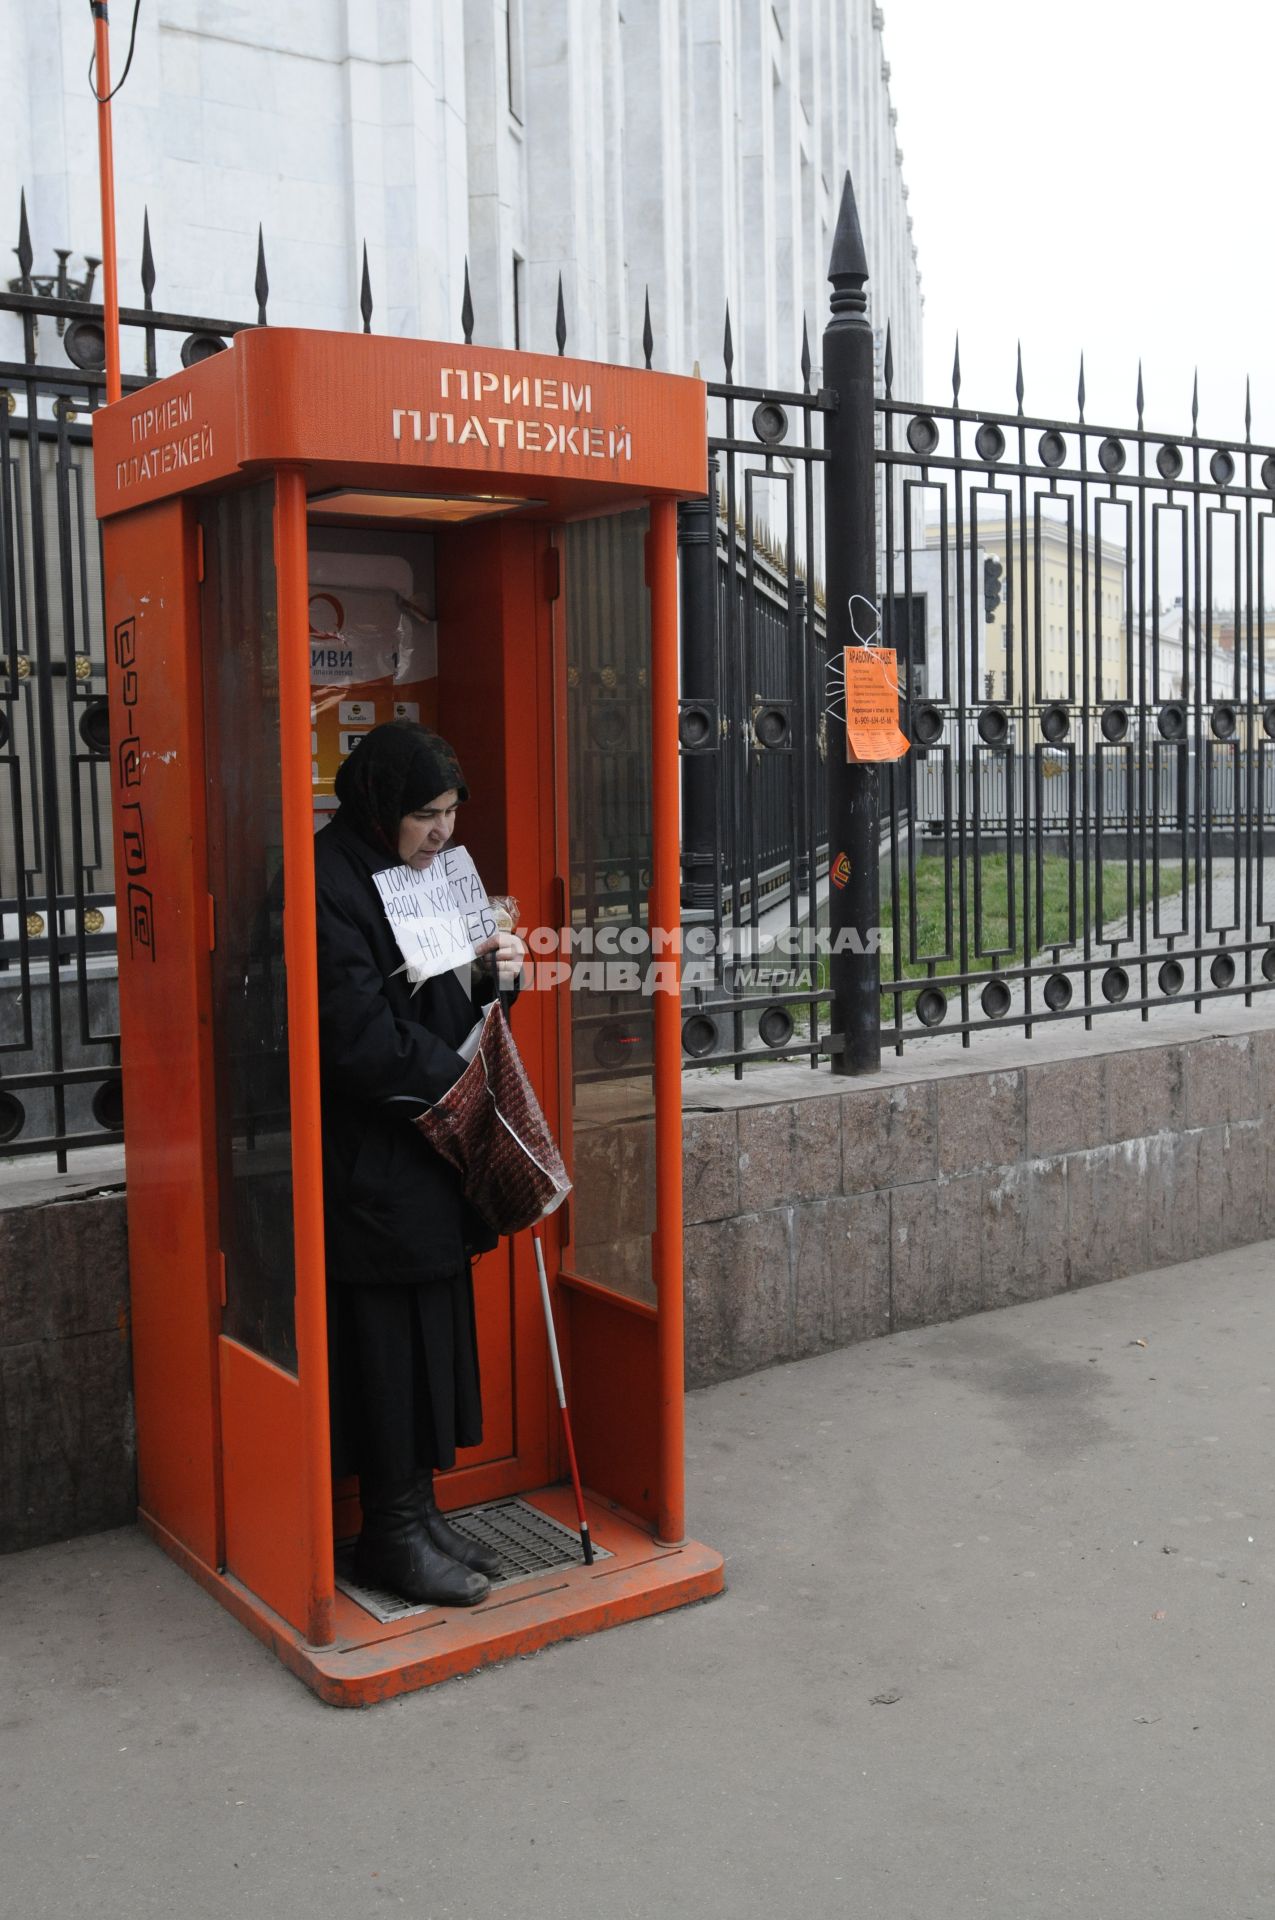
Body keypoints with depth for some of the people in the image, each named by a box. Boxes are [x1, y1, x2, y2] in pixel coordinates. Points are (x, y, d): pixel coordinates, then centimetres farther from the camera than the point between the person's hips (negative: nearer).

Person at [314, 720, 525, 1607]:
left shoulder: (424, 877, 12)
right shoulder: (331, 886, -17)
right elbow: (361, 1040, -22)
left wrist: (493, 981, -3)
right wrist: (461, 1078, -13)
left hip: (430, 1157, 9)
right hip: (374, 1164, -9)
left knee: (434, 1330, 14)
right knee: (390, 1340, 1)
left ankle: (418, 1513, 27)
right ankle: (394, 1533, 16)